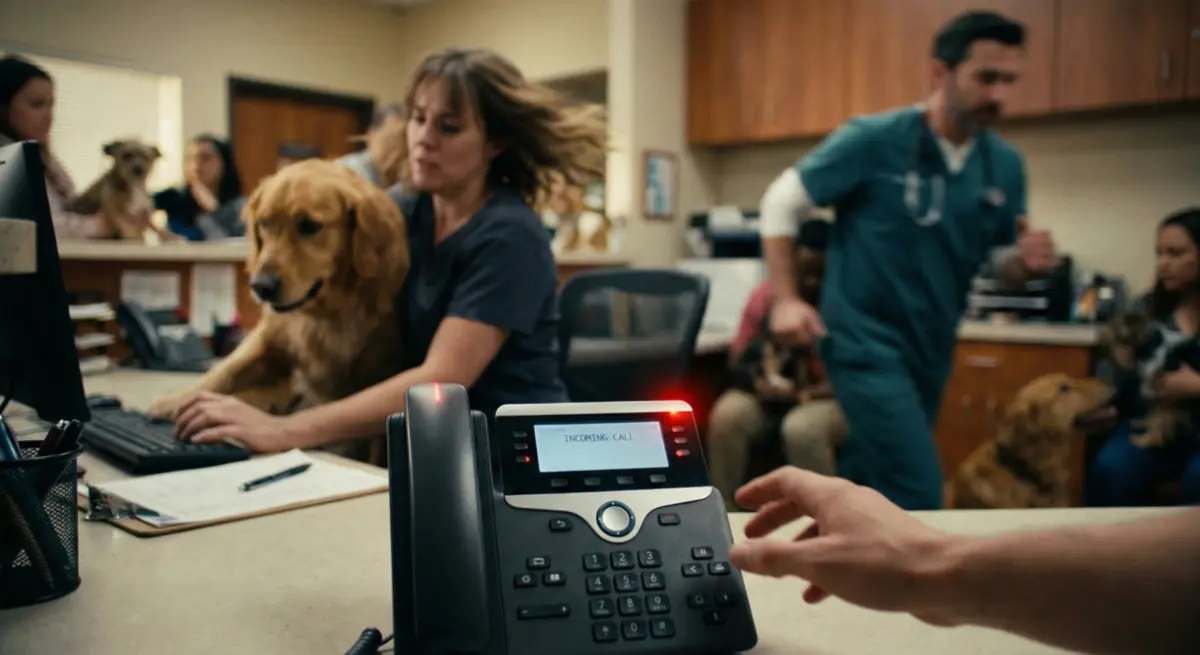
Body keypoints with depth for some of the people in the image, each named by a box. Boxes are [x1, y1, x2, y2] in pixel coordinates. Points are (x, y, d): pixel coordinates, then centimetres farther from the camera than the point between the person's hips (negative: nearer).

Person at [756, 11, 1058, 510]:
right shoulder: (874, 140, -12)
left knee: (868, 481, 18)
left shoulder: (1005, 165, 3)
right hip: (866, 341, -6)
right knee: (918, 491, -12)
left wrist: (1027, 262, -13)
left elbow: (1003, 263, 12)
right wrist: (785, 298, -14)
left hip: (932, 351, 7)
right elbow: (780, 202, -6)